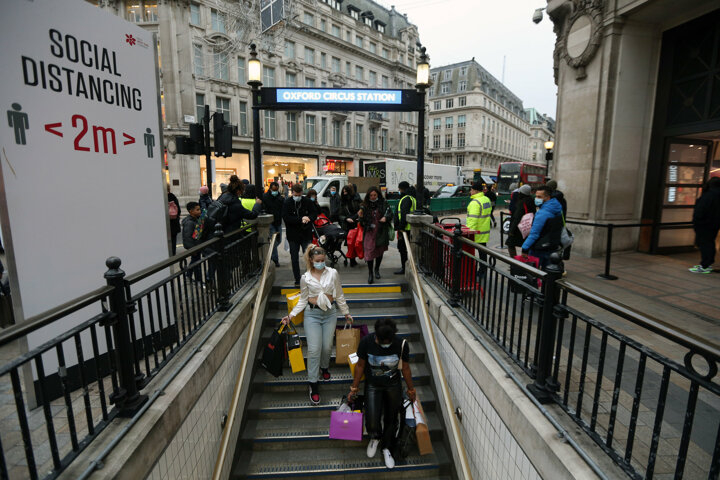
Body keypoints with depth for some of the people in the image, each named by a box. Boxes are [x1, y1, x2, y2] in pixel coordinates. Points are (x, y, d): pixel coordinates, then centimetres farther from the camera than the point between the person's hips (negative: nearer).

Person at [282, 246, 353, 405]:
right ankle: (313, 385, 6)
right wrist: (291, 315, -5)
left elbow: (339, 296, 7)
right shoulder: (305, 278, -2)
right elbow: (303, 300, 6)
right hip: (312, 314, -1)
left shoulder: (333, 273, -2)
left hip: (330, 313, 1)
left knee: (327, 347, 5)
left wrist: (346, 313, 13)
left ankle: (324, 367, 38)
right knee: (314, 349, -7)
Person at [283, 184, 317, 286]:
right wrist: (301, 219, -21)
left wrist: (308, 218, -19)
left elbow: (314, 214, 3)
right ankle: (297, 280, 21)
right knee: (294, 258, 9)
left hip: (306, 234, 0)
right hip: (293, 235, 0)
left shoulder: (307, 201, 1)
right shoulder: (287, 203, -5)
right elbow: (286, 218, -14)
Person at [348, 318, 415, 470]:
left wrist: (411, 390, 5)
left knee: (391, 420, 15)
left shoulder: (402, 345, -24)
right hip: (373, 386, -1)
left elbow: (405, 368, -7)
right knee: (372, 423, -6)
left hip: (393, 386, 1)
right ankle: (375, 438, 34)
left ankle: (386, 448, 47)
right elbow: (360, 366, -9)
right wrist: (354, 388, -1)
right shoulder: (366, 342, -25)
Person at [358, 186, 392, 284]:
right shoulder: (365, 205, 1)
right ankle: (370, 273, 3)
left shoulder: (383, 204, 0)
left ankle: (377, 269, 35)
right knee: (369, 252, -10)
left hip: (381, 232, 2)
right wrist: (361, 217, -18)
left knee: (380, 251, 15)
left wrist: (386, 218, -18)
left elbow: (390, 214, 2)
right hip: (369, 232, -1)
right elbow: (363, 222, 3)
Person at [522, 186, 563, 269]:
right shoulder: (558, 210, 8)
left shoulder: (542, 213, -22)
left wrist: (525, 248, -25)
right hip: (553, 248, 9)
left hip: (540, 250, -9)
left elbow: (534, 233, -26)